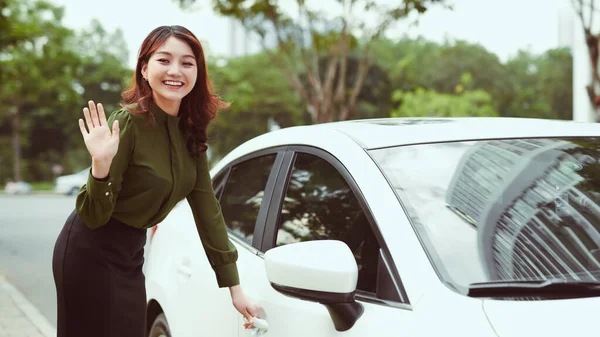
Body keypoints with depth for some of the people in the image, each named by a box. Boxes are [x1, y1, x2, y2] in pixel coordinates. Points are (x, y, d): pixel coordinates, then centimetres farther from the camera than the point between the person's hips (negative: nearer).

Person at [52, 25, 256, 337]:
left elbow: (207, 208, 2)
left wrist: (234, 286, 1)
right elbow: (94, 216, -19)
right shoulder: (128, 122, -21)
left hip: (130, 254, 7)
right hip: (89, 253, -7)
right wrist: (101, 165, -39)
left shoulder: (190, 132, -1)